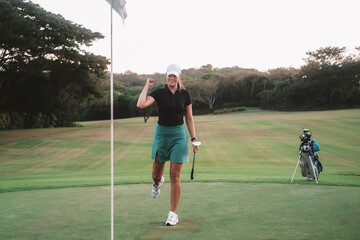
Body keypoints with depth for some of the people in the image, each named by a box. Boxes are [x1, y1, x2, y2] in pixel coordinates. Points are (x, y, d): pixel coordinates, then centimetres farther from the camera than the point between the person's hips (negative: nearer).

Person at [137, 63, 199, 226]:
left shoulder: (185, 95, 1)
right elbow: (141, 104, -21)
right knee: (156, 174, 10)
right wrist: (147, 85, -11)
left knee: (175, 176, -3)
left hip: (179, 134, -1)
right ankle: (158, 182, 51)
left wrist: (194, 139, 0)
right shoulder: (158, 93, -4)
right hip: (161, 133, 1)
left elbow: (189, 118, 6)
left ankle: (173, 214, 7)